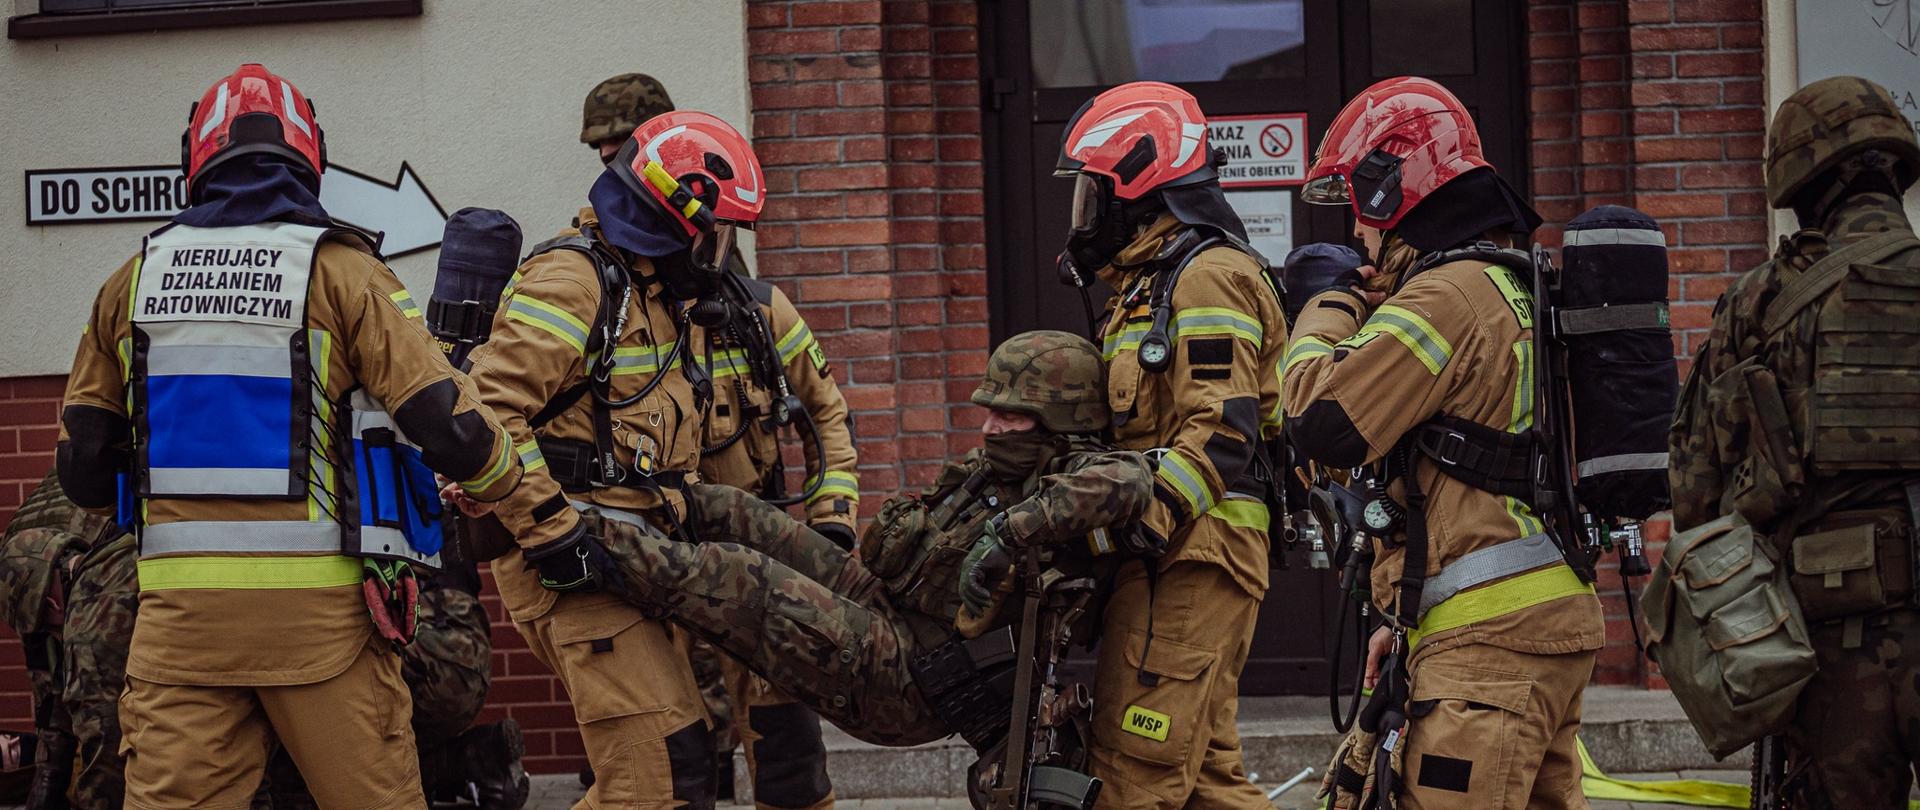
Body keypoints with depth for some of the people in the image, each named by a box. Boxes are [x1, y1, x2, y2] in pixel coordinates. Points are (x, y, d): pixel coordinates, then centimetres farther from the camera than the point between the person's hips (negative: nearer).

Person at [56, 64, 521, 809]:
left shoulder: (131, 285, 9)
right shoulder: (340, 272, -2)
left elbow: (83, 471, 14)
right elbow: (446, 424, -8)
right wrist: (499, 480, 13)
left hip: (180, 607, 3)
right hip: (317, 607, -3)